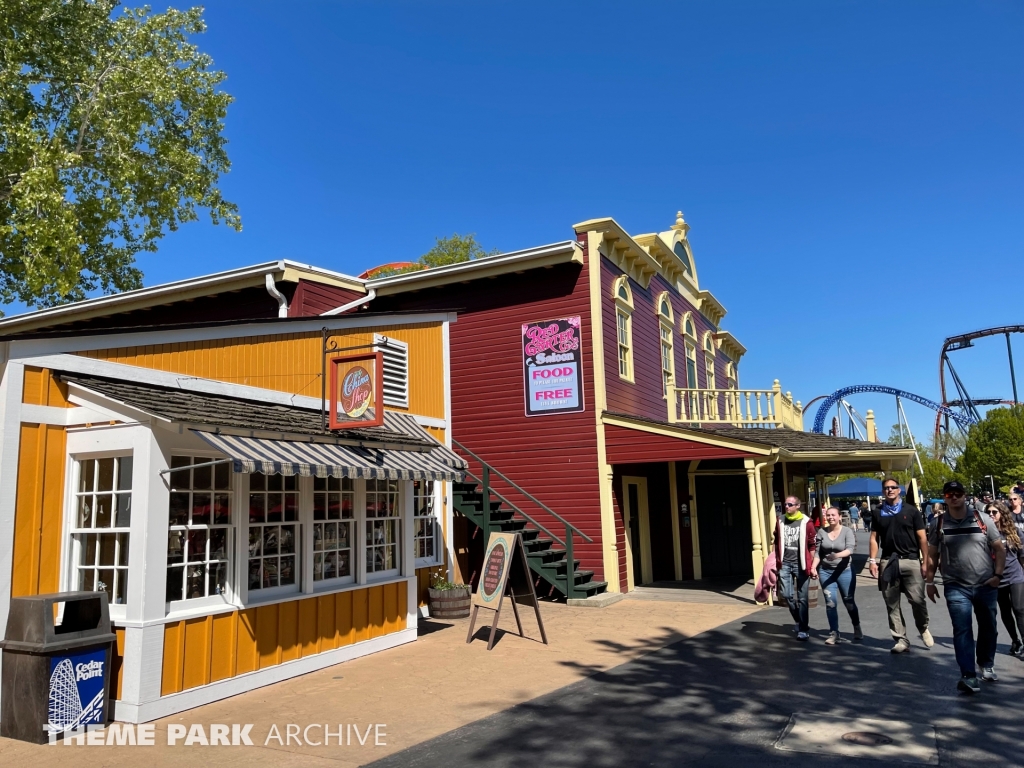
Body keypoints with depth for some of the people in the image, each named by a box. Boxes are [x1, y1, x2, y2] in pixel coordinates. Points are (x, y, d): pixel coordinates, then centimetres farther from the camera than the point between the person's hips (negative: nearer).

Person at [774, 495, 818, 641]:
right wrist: (777, 561, 10)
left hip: (801, 564, -3)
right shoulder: (780, 521, 6)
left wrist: (811, 565, -5)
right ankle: (799, 621, 27)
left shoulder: (806, 522, -6)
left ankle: (802, 629, 10)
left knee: (802, 598, 2)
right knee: (787, 595, 4)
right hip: (785, 564, 3)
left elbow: (812, 545, -3)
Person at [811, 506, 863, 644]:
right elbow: (817, 552, 3)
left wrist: (837, 555, -36)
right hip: (826, 571, 2)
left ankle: (857, 628, 33)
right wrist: (813, 567, -8)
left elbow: (850, 549, -20)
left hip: (845, 571, -2)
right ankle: (834, 633, 7)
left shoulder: (847, 531, -6)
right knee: (830, 603, 0)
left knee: (849, 601, 9)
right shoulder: (822, 532, 1)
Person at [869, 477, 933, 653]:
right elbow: (874, 538, 10)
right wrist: (872, 560, 1)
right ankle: (901, 639, 11)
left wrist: (925, 561, -2)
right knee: (892, 604, 4)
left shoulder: (911, 510, 3)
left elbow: (922, 538, 3)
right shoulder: (879, 513, 10)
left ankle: (923, 629, 23)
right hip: (888, 561, 3)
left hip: (911, 560, -2)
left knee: (917, 599, -6)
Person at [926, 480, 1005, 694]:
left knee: (988, 628, 16)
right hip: (956, 587, -1)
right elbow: (932, 554, 7)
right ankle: (969, 676, -6)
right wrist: (929, 581, 4)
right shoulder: (939, 524, 0)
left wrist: (997, 575, -7)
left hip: (986, 586, 1)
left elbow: (999, 549, 3)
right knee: (962, 630, -7)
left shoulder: (983, 519, -1)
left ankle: (987, 665, 38)